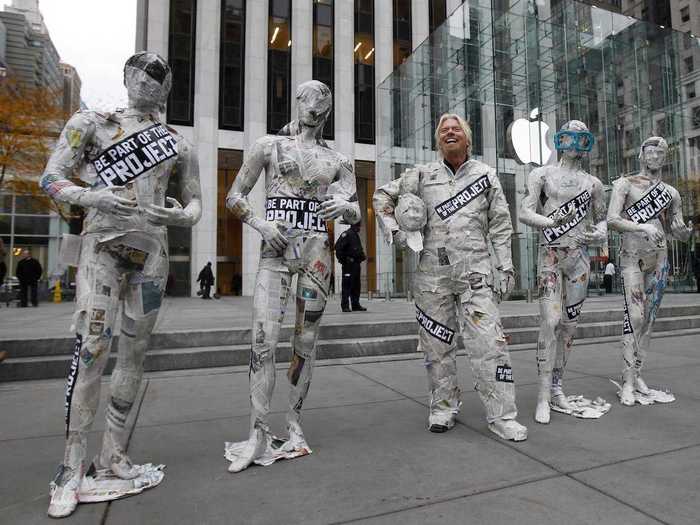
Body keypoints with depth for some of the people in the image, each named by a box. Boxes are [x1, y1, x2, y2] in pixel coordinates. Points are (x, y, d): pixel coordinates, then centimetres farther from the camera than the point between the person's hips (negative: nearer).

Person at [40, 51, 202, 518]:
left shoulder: (179, 146, 13)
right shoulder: (92, 123, 9)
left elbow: (194, 202, 15)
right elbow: (52, 177, 2)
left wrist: (179, 215, -9)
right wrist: (92, 196, -19)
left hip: (151, 251, 3)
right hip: (103, 243, -2)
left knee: (135, 352, 4)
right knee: (92, 347, -14)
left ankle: (113, 458, 16)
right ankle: (73, 469, -1)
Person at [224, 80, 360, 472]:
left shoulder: (338, 161, 15)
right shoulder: (269, 145, 11)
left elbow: (357, 215, 13)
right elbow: (235, 196, 10)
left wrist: (345, 207, -11)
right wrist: (260, 223, -8)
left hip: (317, 251, 2)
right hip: (275, 249, -1)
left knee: (306, 342, 3)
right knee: (264, 340, -12)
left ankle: (295, 423, 17)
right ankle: (259, 434, -3)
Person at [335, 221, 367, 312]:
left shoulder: (356, 235, 20)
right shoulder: (346, 234, -8)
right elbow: (338, 247, -17)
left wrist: (362, 256, 14)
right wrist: (343, 259, -17)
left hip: (356, 264, 9)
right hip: (349, 264, -9)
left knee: (356, 285, 11)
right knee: (347, 285, -7)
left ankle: (356, 305, 18)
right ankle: (345, 306, -4)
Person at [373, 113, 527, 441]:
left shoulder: (486, 175, 12)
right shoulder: (422, 175, 10)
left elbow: (500, 225, 11)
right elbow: (383, 196, 17)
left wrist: (505, 266, 5)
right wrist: (394, 232, 4)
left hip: (475, 271, -1)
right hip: (433, 272, 1)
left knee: (489, 343, -7)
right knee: (437, 344, 8)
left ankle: (501, 416, 5)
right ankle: (443, 407, 23)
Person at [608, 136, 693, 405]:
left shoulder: (671, 193, 17)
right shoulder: (625, 184, 5)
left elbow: (679, 232, 14)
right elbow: (612, 219, -9)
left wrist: (686, 229, -10)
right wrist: (641, 227, -24)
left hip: (660, 258, 5)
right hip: (632, 256, -5)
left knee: (649, 318, 5)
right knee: (634, 316, -14)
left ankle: (637, 376, 12)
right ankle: (628, 382, -11)